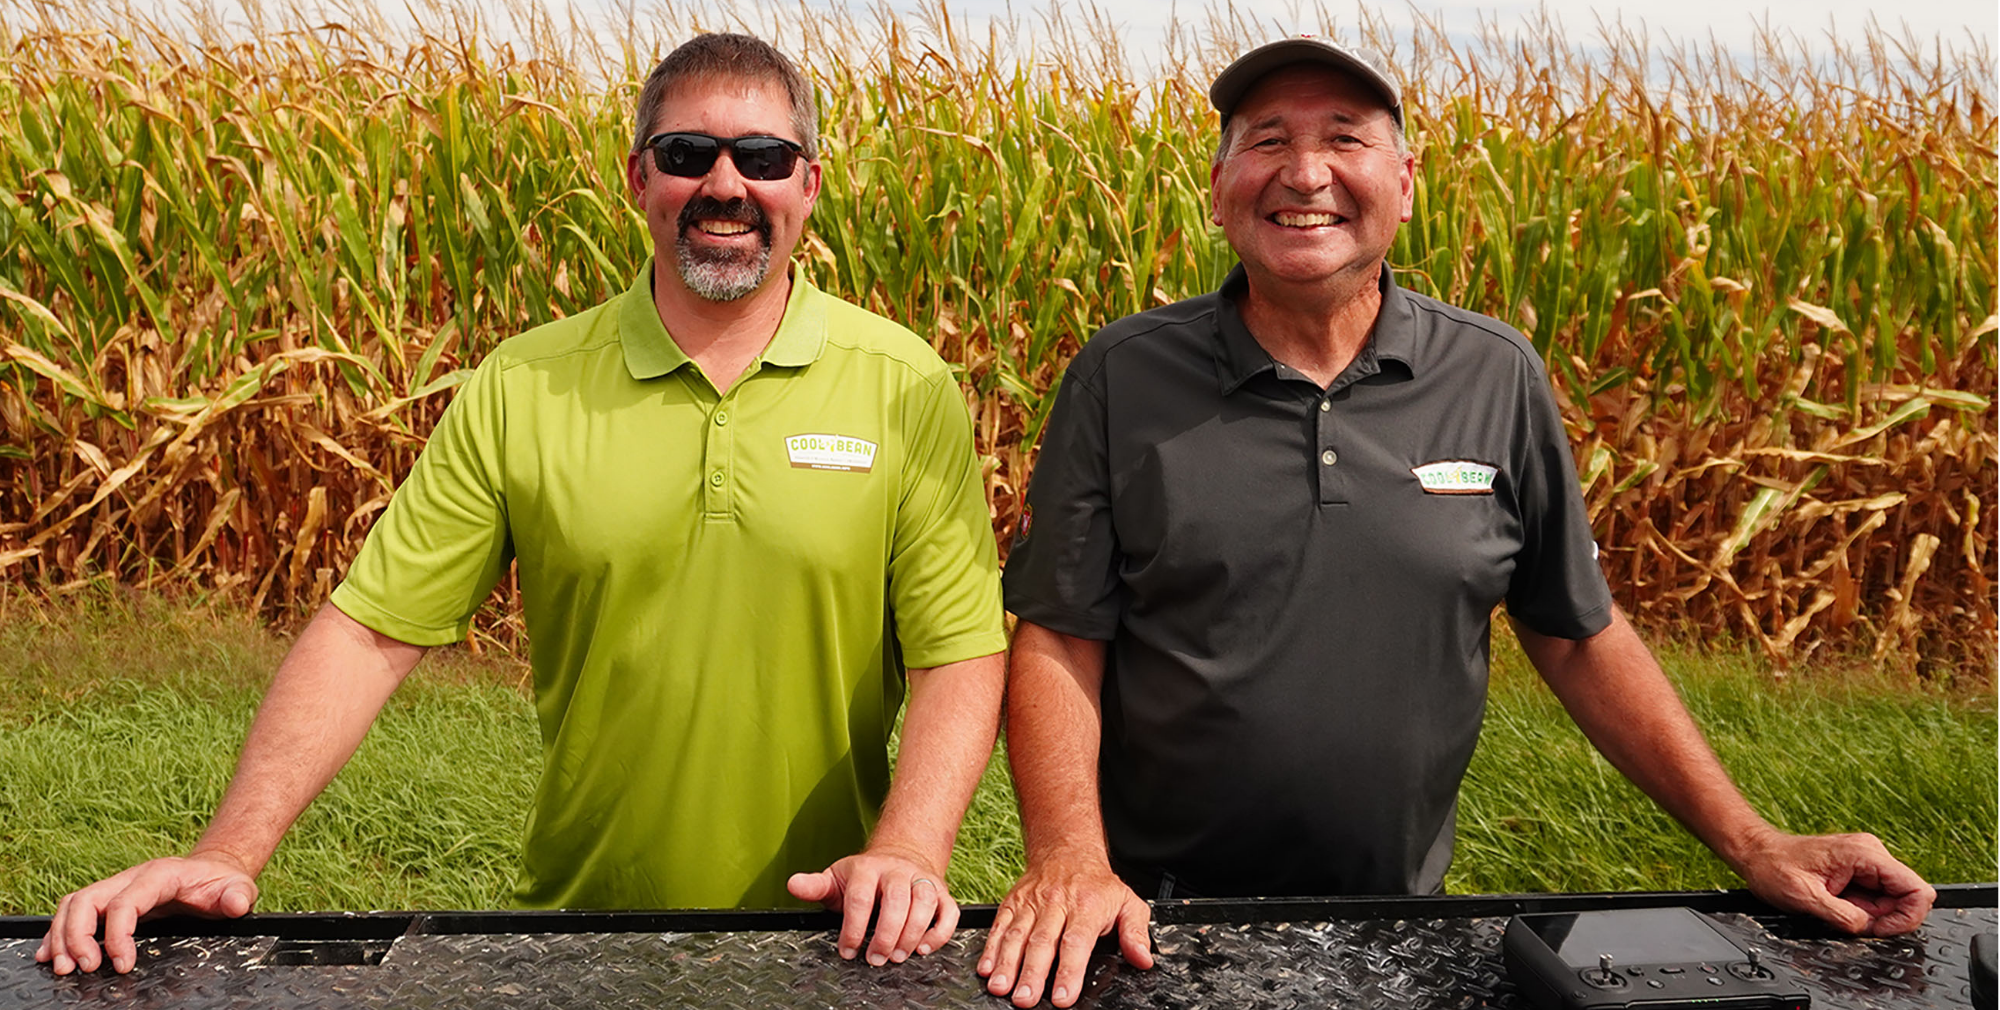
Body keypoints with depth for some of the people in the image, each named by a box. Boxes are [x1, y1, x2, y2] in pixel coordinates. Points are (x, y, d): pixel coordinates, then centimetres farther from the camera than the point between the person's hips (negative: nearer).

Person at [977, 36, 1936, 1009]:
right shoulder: (1121, 377, -8)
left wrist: (1754, 847, 0)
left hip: (1399, 924, 2)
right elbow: (1059, 638, -8)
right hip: (1156, 919, -2)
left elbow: (1580, 636, 5)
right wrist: (1069, 856, -24)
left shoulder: (1498, 380, -3)